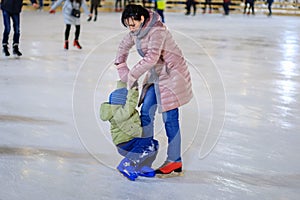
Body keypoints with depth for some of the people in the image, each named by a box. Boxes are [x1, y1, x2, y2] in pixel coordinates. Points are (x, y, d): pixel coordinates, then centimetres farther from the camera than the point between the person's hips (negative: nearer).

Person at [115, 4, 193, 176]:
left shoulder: (157, 31, -26)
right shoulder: (136, 31, 1)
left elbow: (151, 57, -36)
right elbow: (124, 46, 17)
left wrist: (132, 75, -29)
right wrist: (122, 68, 4)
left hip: (172, 73, -8)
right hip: (156, 75, 9)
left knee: (170, 118, -7)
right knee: (146, 111, 8)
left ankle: (175, 162, 1)